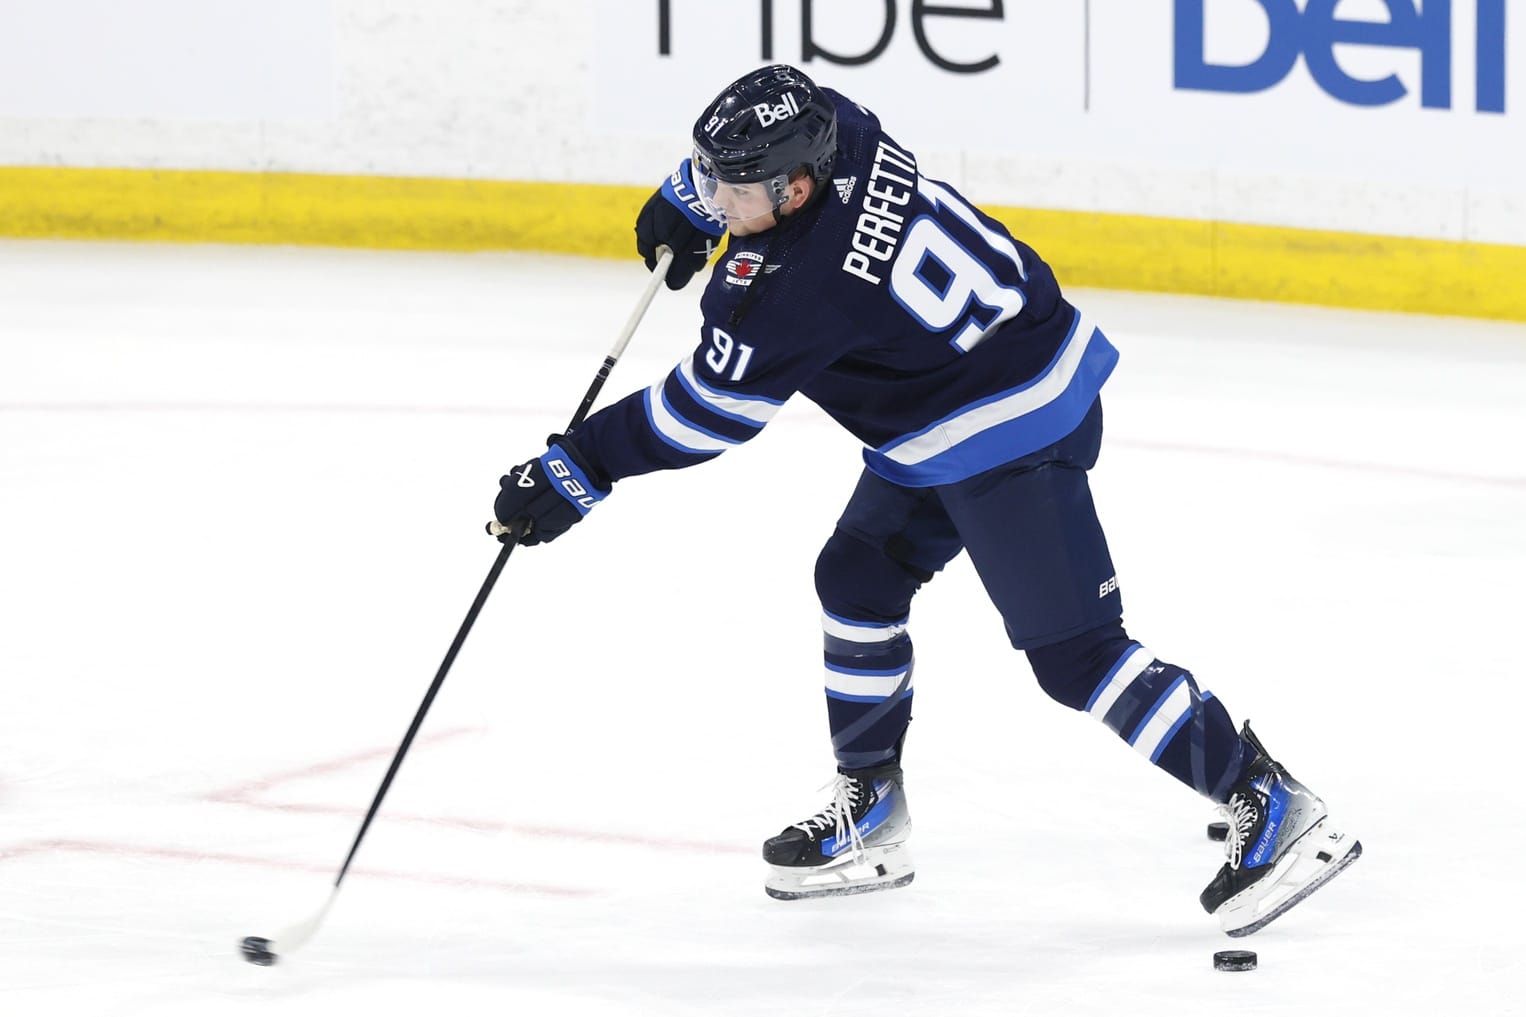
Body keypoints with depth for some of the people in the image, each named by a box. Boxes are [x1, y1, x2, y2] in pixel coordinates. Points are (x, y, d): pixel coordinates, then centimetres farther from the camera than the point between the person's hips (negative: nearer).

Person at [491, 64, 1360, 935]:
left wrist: (576, 473, -10)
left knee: (1071, 651, -11)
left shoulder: (808, 283, -28)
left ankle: (1271, 808, -7)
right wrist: (687, 202, 29)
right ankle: (871, 813, 26)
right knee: (858, 579, 16)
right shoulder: (832, 130, -7)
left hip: (1011, 434, -10)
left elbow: (707, 411, -19)